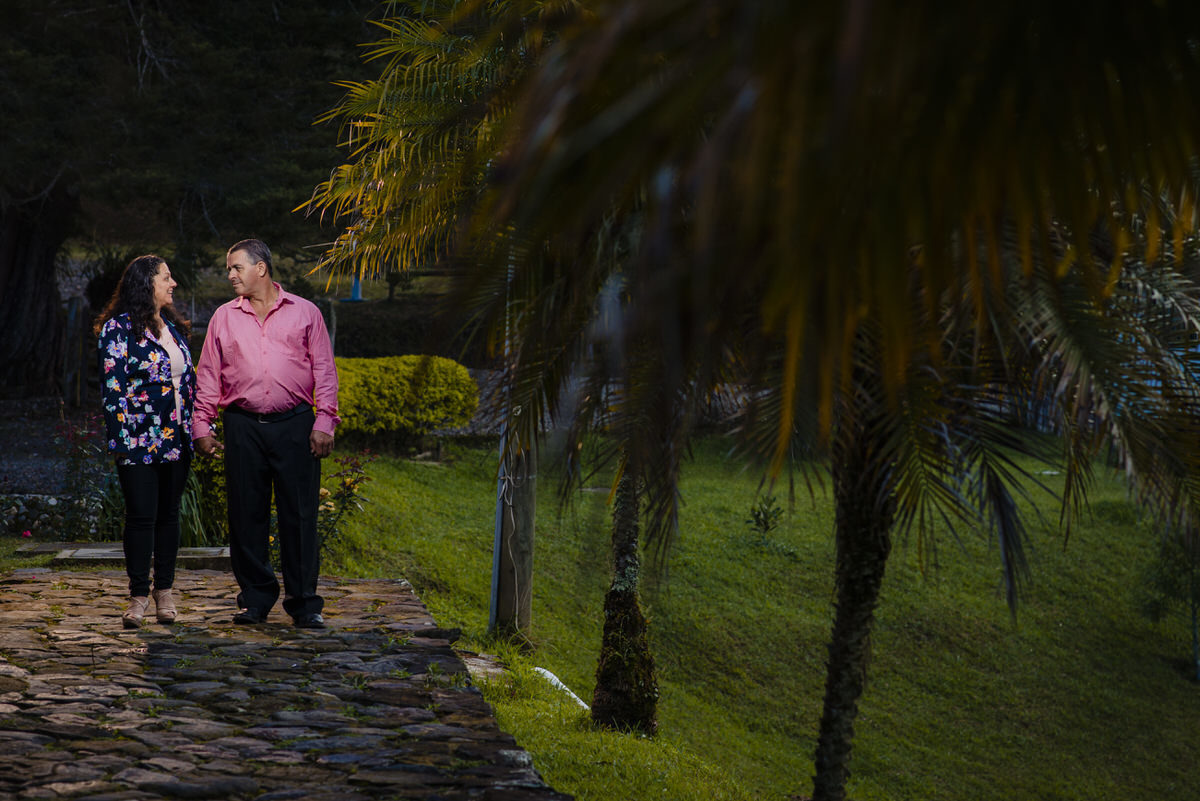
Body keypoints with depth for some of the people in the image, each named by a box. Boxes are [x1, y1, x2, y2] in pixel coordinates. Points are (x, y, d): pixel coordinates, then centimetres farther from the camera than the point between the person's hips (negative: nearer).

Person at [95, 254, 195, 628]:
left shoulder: (174, 327, 14)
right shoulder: (119, 327, -6)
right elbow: (112, 386, -10)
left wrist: (195, 427, 12)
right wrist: (120, 438, -16)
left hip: (177, 439, 6)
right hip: (139, 439, -6)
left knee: (169, 514, 8)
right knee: (142, 515, -5)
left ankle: (164, 590, 16)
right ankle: (139, 595, 3)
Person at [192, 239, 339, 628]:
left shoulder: (304, 313, 8)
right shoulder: (224, 317, 12)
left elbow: (324, 371, 6)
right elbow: (208, 375, 13)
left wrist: (324, 422, -3)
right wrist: (202, 426, 5)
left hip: (294, 426, -2)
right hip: (243, 427, 2)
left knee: (300, 515, -2)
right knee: (246, 515, 3)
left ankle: (304, 603, 5)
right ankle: (255, 597, 15)